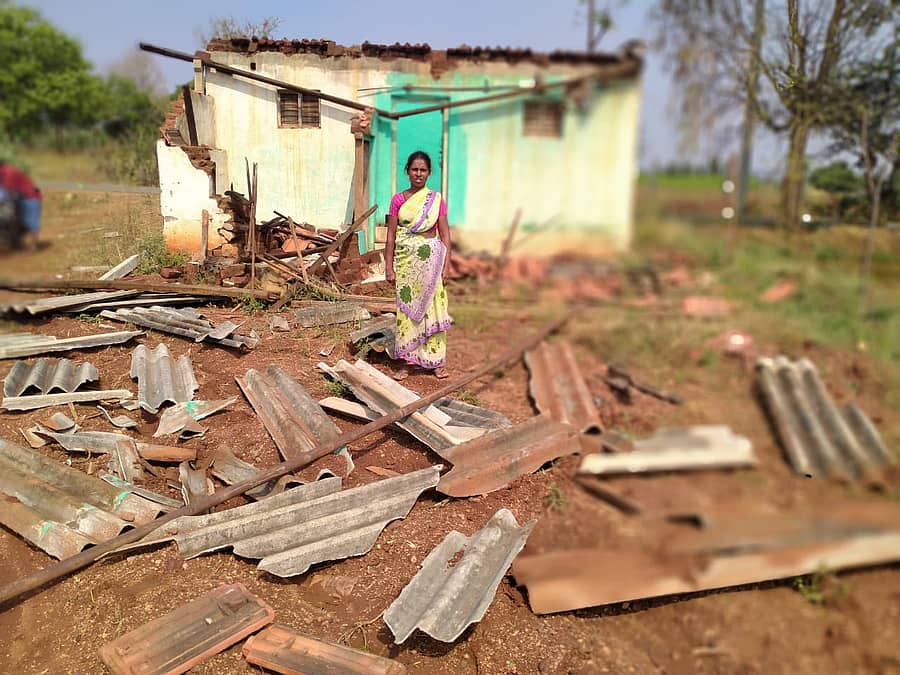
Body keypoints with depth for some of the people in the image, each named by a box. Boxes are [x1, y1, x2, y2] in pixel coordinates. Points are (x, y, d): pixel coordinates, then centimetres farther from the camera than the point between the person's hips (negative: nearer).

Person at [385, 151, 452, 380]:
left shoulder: (437, 200, 3)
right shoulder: (398, 200, 3)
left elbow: (445, 235, 3)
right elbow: (391, 236, 3)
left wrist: (446, 265, -4)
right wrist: (388, 267, -3)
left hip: (431, 259, 0)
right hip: (406, 260, 0)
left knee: (432, 307, 2)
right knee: (406, 307, 3)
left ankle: (436, 361, 12)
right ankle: (406, 362, 11)